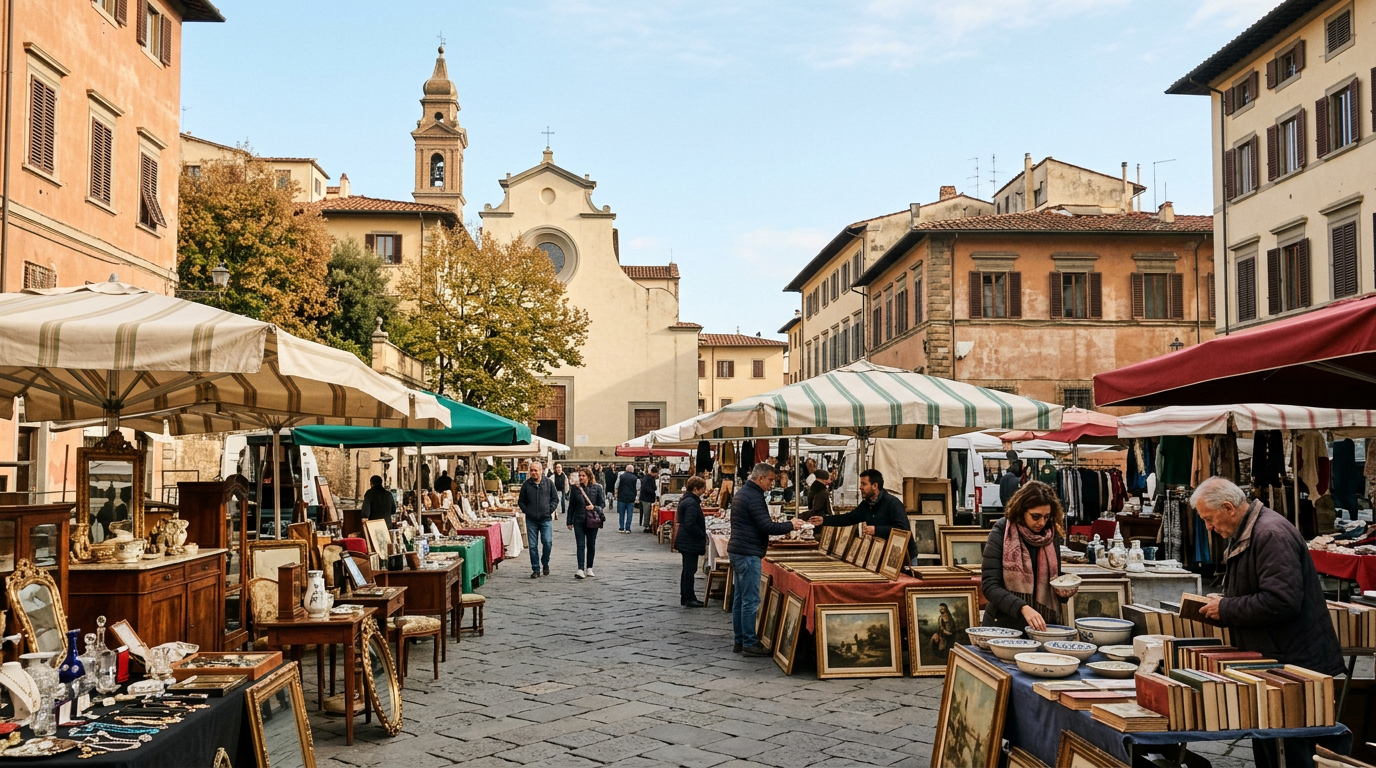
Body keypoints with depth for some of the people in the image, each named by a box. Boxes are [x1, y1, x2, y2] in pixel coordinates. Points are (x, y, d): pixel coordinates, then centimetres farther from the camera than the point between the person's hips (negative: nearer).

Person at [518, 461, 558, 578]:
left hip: (546, 519, -1)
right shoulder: (526, 485, 5)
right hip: (531, 520, 1)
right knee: (533, 546, 2)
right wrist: (527, 511, 0)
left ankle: (545, 564, 16)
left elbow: (555, 499, 9)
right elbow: (521, 501, 12)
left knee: (547, 542, -9)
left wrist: (550, 510, -4)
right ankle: (535, 569, 11)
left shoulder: (549, 483, 4)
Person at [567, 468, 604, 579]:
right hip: (579, 521, 0)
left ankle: (589, 568, 19)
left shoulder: (597, 488, 0)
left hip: (592, 520, 0)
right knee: (580, 545, -8)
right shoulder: (575, 488, 3)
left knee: (591, 545, 7)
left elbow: (602, 504, 5)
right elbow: (571, 506, 8)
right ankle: (580, 569, -14)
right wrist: (569, 521, 6)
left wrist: (594, 507, -16)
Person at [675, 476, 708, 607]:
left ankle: (686, 597, 23)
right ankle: (689, 599, 2)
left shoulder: (685, 500, 13)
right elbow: (691, 525, -26)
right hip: (690, 542, -11)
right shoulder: (691, 503, -21)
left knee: (687, 569, 16)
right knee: (690, 570, -4)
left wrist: (702, 536, 15)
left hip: (685, 541, 11)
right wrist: (702, 536, -14)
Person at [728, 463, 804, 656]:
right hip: (748, 553, -11)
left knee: (739, 598, 12)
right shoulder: (754, 497, -17)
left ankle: (740, 641, 17)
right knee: (751, 601, -6)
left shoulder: (742, 493, 15)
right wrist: (790, 525, -9)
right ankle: (749, 644, -2)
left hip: (737, 551, 11)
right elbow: (767, 526, -21)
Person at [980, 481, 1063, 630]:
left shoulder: (1052, 535, 2)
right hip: (1005, 625, -3)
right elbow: (990, 587, -17)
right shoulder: (1001, 534, -11)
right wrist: (1023, 608, -31)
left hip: (1044, 624, 3)